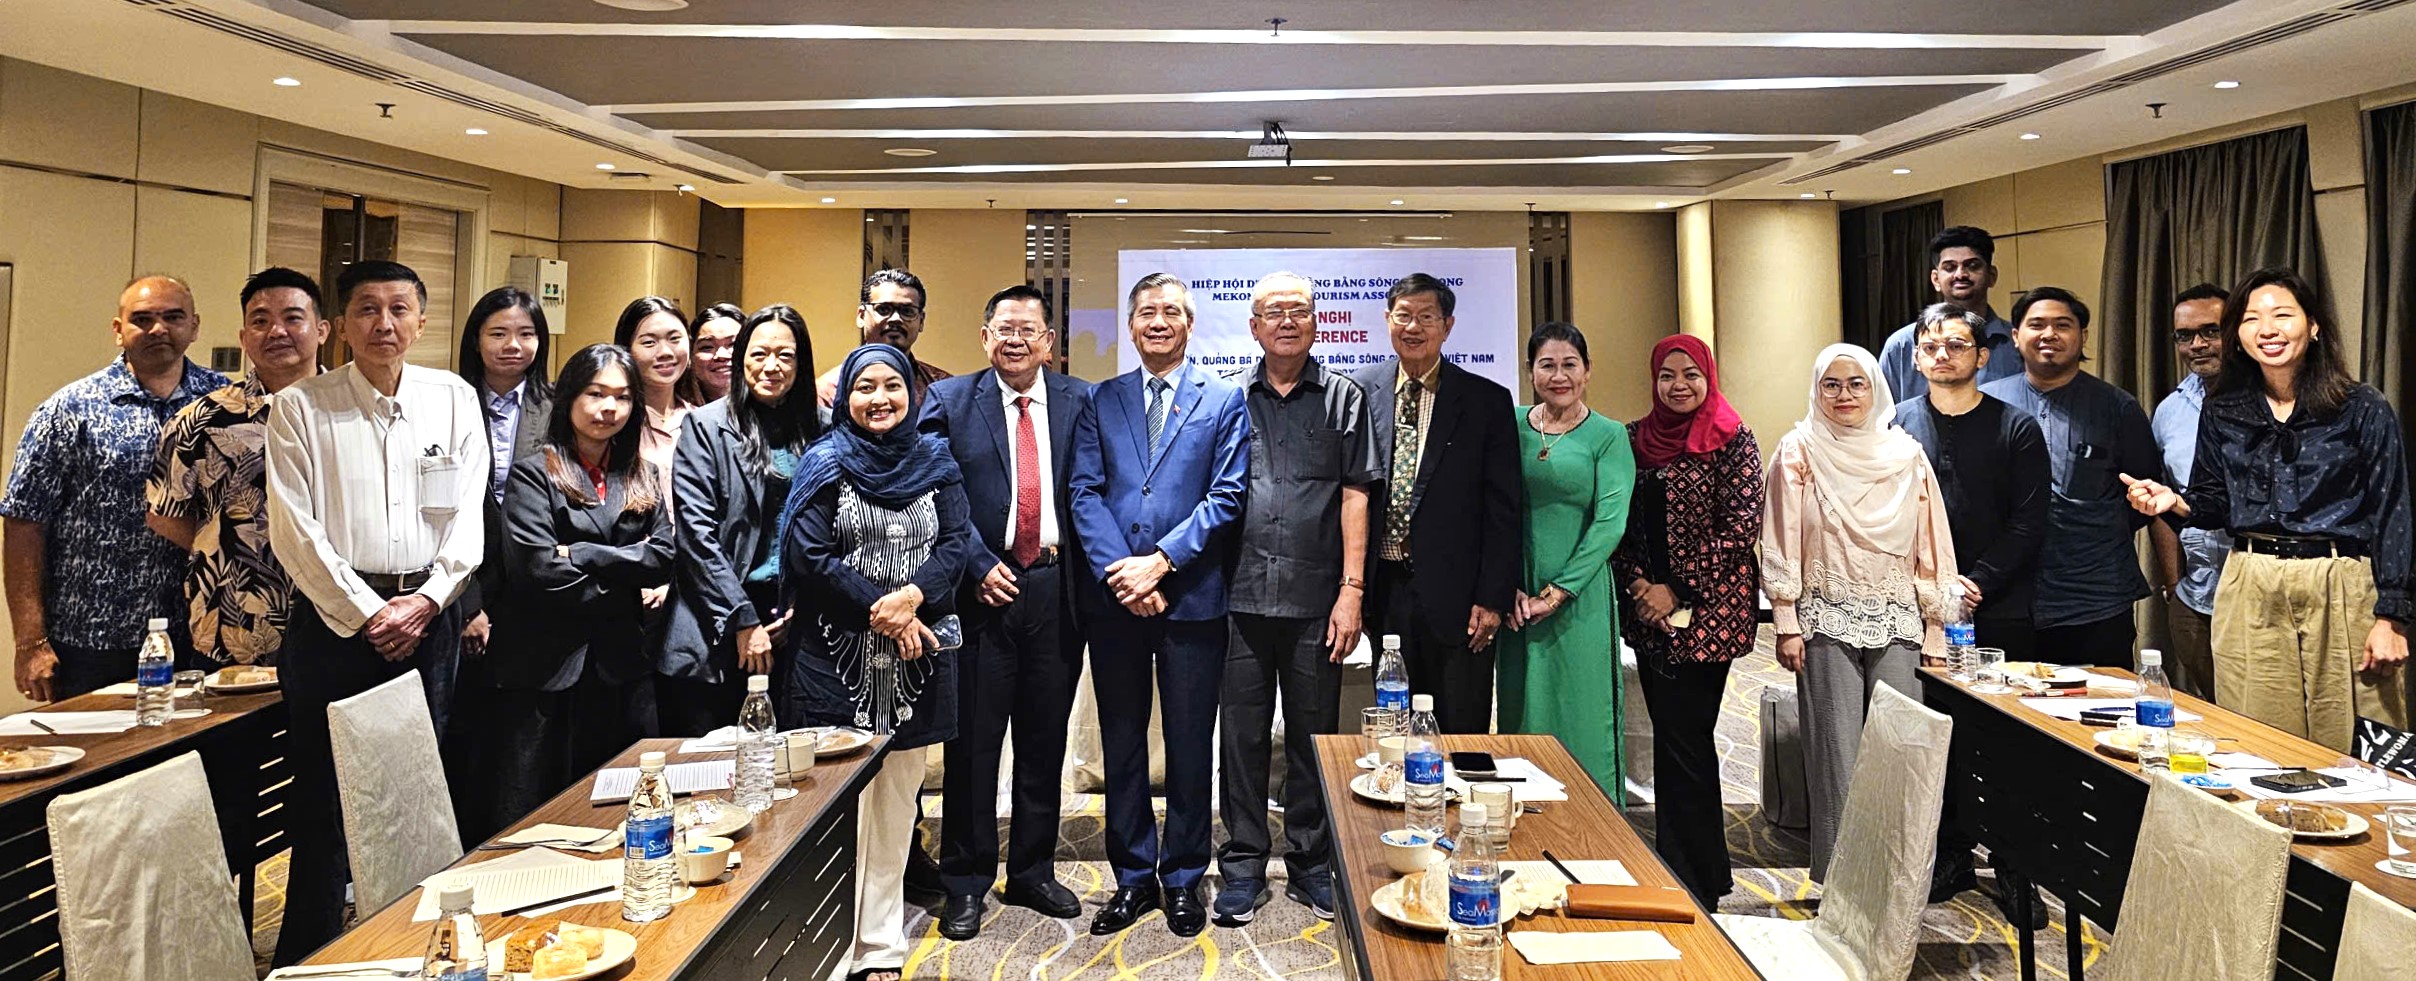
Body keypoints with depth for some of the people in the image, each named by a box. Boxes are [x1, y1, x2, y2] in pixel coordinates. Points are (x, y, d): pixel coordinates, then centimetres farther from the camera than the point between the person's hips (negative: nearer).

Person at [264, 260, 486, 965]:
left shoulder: (454, 399, 7)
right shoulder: (300, 407, 1)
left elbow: (469, 516, 4)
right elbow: (294, 529, -4)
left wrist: (426, 600, -7)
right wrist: (365, 612, -8)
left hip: (430, 614, 2)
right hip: (336, 616, -2)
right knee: (323, 795, 3)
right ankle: (309, 955, 16)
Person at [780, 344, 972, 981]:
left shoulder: (935, 463, 11)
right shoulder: (826, 463, 2)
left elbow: (957, 543, 2)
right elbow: (808, 556, -6)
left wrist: (911, 596, -16)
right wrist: (878, 610, -12)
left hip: (916, 660, 3)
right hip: (838, 659, -3)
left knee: (896, 808, 7)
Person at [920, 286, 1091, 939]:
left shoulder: (1079, 402, 8)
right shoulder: (950, 401, 3)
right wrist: (979, 566, -11)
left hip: (1056, 588, 2)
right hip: (983, 589, -2)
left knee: (1045, 739, 12)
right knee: (973, 740, 3)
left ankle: (1033, 872, 26)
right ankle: (966, 883, 16)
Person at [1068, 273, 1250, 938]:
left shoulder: (1224, 401, 4)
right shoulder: (1101, 402, 10)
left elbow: (1227, 495, -5)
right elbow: (1085, 492, 2)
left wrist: (1162, 560, -14)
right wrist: (1119, 572, -12)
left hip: (1191, 598, -2)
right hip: (1113, 601, 2)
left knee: (1189, 745, 7)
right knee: (1122, 744, 10)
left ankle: (1183, 878, 21)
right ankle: (1133, 877, 22)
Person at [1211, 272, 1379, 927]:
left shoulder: (1343, 399, 7)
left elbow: (1355, 497, 2)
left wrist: (1351, 591, -5)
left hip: (1315, 601, -1)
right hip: (1241, 596, 1)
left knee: (1314, 736, 7)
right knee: (1241, 733, 6)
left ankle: (1311, 866, 20)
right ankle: (1243, 867, 17)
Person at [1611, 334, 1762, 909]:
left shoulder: (1732, 440, -5)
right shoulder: (1636, 439, 10)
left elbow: (1742, 527, -11)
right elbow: (1621, 523, 11)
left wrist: (1676, 589, -13)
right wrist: (1638, 587, -4)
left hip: (1707, 611, -5)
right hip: (1646, 613, 6)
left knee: (1681, 739, -5)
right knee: (1673, 738, 11)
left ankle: (1693, 883, 7)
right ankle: (1703, 871, 25)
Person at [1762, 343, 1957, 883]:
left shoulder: (1907, 455, 9)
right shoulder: (1798, 452, 2)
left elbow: (1932, 548, 11)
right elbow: (1781, 545, 0)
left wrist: (1937, 627, 8)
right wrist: (1786, 626, -5)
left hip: (1897, 623, 2)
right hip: (1827, 623, -2)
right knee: (1836, 755, -2)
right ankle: (1838, 877, 8)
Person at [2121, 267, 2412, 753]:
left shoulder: (2364, 410, -1)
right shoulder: (2223, 413, 8)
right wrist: (2175, 502, -8)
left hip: (2341, 592, -2)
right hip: (2250, 592, 3)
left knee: (2349, 751, 0)